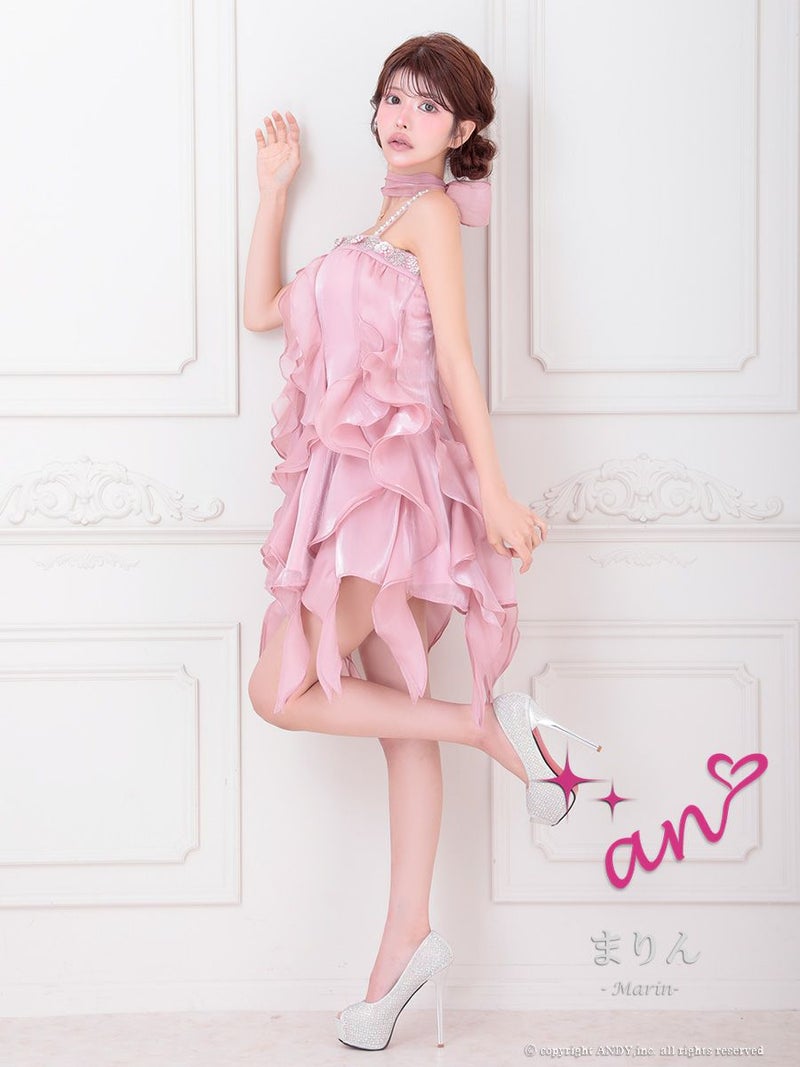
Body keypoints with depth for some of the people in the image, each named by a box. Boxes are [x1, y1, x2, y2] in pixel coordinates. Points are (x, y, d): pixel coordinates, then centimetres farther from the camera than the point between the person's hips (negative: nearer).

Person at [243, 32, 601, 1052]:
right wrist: (274, 190, 22)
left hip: (393, 476, -9)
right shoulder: (378, 231, 22)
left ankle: (490, 723, -4)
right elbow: (262, 309, 23)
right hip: (359, 480, 9)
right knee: (397, 715, 7)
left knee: (281, 692, -8)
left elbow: (455, 357, -11)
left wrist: (494, 489, -14)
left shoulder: (432, 210, -3)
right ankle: (408, 940, 11)